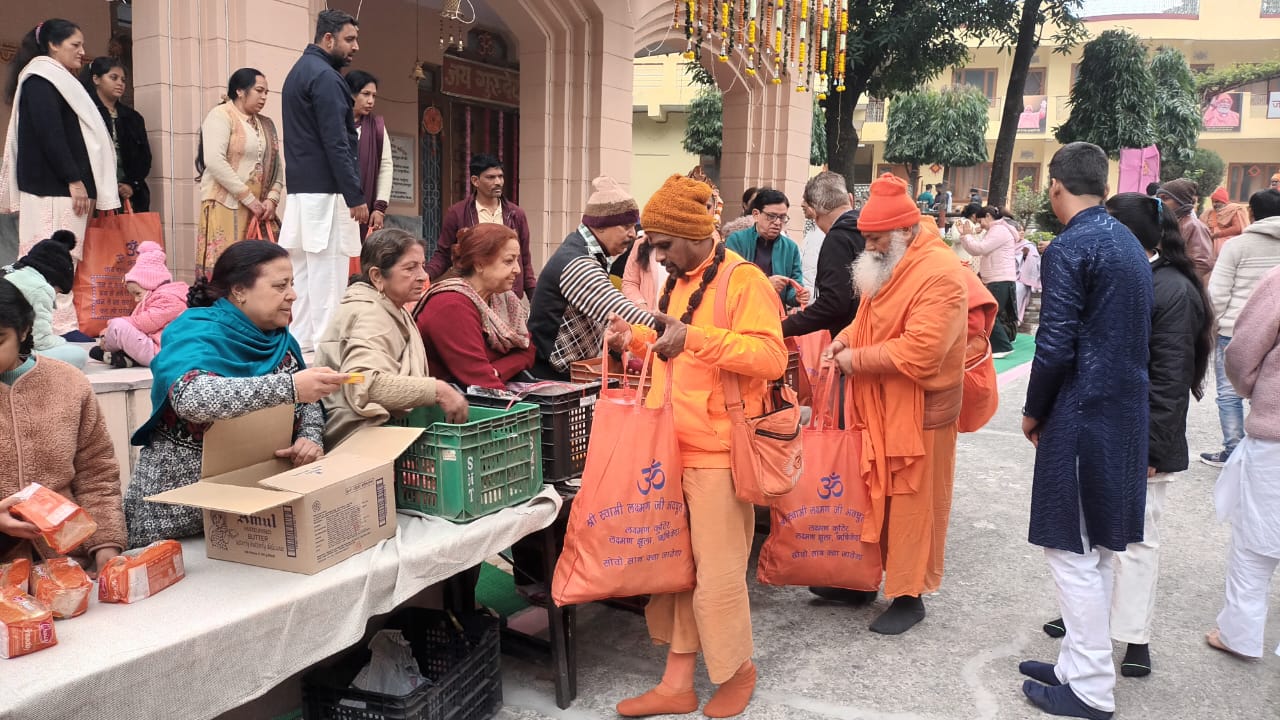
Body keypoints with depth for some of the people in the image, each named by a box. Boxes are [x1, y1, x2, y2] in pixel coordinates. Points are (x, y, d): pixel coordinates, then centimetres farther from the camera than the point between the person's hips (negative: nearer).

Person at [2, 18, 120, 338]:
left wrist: (84, 183, 16)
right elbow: (49, 134, -16)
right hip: (51, 188, -9)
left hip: (63, 186, 9)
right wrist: (74, 180, -18)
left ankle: (63, 323, 8)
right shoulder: (40, 81, -6)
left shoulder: (60, 82, 23)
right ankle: (60, 326, -11)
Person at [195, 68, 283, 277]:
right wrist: (249, 199, -14)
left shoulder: (266, 124, 19)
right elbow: (214, 161, -14)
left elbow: (276, 166, 15)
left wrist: (272, 198, -4)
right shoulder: (220, 116, -2)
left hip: (260, 211, 6)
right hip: (226, 207, -6)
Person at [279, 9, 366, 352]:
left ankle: (300, 344, 13)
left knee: (304, 272, 10)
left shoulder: (299, 71, 20)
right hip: (325, 193, -10)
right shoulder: (324, 76, -12)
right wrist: (356, 196, -18)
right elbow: (335, 143, -18)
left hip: (301, 189, 10)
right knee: (328, 276, -8)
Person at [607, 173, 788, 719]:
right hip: (672, 446, 8)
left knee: (717, 573, 1)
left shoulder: (744, 280, -12)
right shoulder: (679, 281, 15)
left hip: (717, 451, -8)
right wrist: (638, 338, 9)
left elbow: (771, 357, -23)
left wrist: (693, 336, -30)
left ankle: (737, 672, 24)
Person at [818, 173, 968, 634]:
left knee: (911, 503, 4)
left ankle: (909, 596, 17)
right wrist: (848, 337, 1)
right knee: (873, 494, 16)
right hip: (877, 405, 8)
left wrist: (858, 361, -19)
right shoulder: (887, 264, 9)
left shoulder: (940, 274, -21)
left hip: (917, 410, -8)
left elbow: (921, 350, -29)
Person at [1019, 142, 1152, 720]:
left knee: (1073, 551, 0)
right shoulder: (1129, 244, 13)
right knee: (1097, 551, 15)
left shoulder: (1069, 249, -14)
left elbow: (1055, 348, -18)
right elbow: (1133, 339, 15)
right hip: (1126, 413, 9)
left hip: (1082, 417, -9)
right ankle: (1080, 663, 26)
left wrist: (1033, 411, -3)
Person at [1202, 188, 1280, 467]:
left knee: (1230, 393, 5)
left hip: (1235, 330, -4)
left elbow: (1218, 292, -10)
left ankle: (1232, 452, 9)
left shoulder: (1237, 244, -10)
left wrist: (1216, 321, 5)